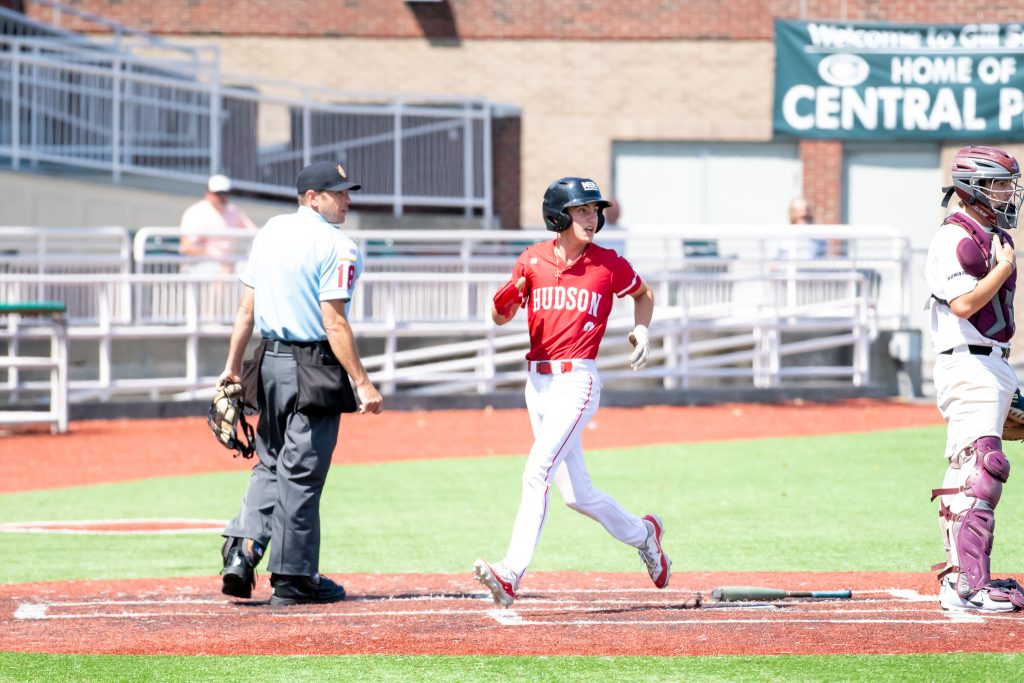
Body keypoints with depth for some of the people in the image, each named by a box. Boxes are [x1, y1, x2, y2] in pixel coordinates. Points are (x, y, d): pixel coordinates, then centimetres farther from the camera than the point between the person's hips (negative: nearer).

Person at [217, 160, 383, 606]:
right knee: (301, 472, 0)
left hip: (270, 360, 7)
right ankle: (293, 578, 6)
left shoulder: (269, 232, 8)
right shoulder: (336, 247, -13)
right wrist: (362, 383, -17)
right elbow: (333, 323, -18)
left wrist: (233, 366, 16)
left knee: (271, 464, 19)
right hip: (313, 368, -7)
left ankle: (243, 545, 1)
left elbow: (247, 308, 10)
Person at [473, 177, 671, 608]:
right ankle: (641, 534, 36)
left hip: (577, 381, -5)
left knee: (537, 474, -20)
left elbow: (643, 293, 19)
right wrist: (506, 301, -12)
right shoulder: (532, 261, 5)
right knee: (575, 494, 11)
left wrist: (641, 330, 1)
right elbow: (500, 317, 10)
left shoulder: (608, 264, -1)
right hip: (537, 382, 5)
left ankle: (511, 574, -25)